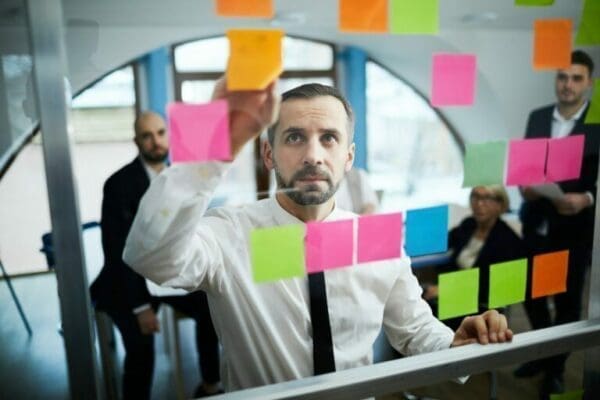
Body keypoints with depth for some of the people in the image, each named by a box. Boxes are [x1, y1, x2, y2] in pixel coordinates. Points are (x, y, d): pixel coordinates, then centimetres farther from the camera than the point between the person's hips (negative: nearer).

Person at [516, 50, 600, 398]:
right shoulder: (537, 118, 6)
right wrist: (524, 184, -9)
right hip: (535, 224, 4)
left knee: (567, 302, 11)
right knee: (531, 294, 12)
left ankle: (556, 368, 33)